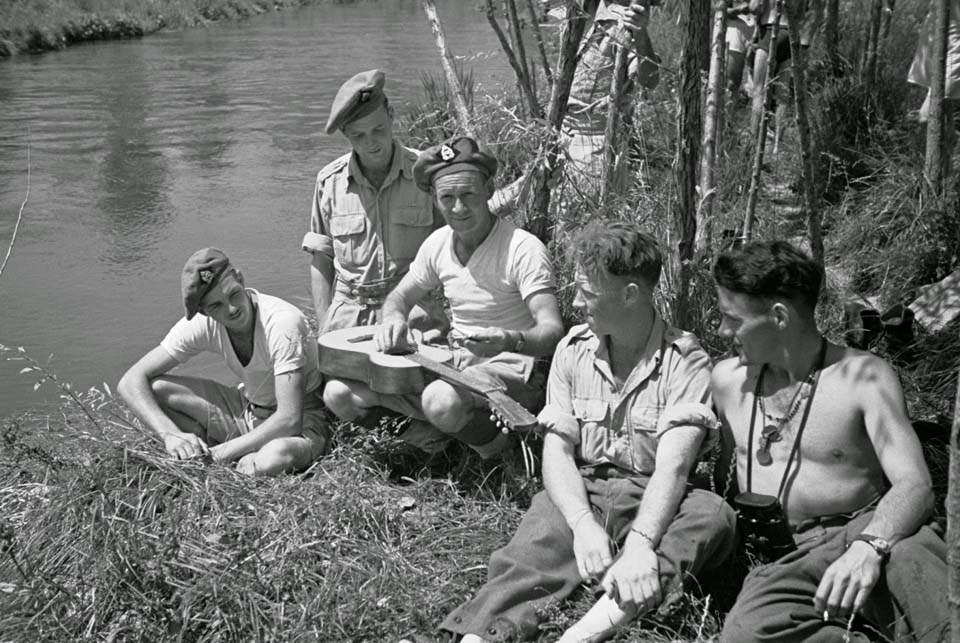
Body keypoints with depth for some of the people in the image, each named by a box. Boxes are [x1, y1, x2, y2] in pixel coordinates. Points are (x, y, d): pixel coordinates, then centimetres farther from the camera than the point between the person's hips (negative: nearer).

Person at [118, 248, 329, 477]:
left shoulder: (283, 322, -30)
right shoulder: (202, 324, -14)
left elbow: (289, 420, -33)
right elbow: (131, 381, -14)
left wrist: (218, 454, -34)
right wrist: (171, 434, -31)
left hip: (303, 418, -5)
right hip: (247, 410, 5)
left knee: (275, 458, -41)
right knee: (154, 388, -14)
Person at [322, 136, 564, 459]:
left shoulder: (523, 249, -18)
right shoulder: (439, 243, 2)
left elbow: (552, 331, -24)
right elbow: (400, 296, 15)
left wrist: (510, 341, -46)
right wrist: (394, 318, -11)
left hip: (511, 371, -6)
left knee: (442, 400, -40)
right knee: (339, 394, -6)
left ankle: (495, 443, -7)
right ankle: (437, 428, 8)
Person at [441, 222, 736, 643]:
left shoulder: (684, 359, -8)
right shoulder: (574, 349, 4)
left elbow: (672, 465, -20)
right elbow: (557, 450, -3)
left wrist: (640, 542, -39)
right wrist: (583, 524, -23)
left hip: (651, 503, -2)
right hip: (580, 494, 2)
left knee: (713, 514, -33)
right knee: (539, 540, -30)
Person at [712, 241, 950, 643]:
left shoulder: (864, 377, -3)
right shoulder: (728, 379, 12)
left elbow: (915, 485, -13)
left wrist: (868, 546, -32)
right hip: (786, 560, 4)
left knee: (908, 553, -41)